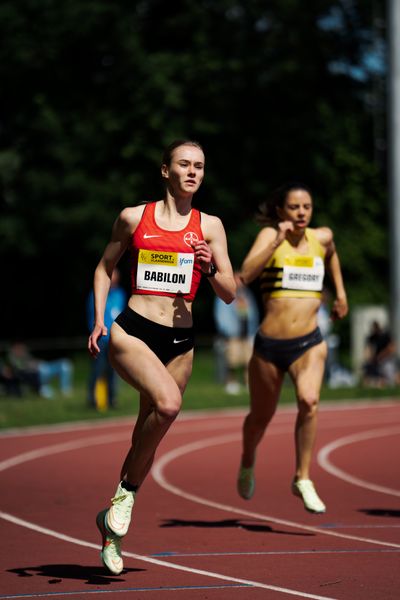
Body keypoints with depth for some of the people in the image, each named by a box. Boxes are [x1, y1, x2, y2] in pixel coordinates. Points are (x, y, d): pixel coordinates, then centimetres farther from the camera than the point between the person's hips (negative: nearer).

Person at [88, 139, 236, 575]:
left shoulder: (209, 226, 7)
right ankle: (126, 494, -12)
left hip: (180, 340, 3)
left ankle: (113, 524, 24)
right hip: (131, 331, -3)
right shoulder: (133, 218, 3)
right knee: (168, 403, -30)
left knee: (147, 436, 6)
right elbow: (104, 268, 16)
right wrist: (99, 320, 4)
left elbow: (230, 294, 7)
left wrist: (210, 269, -13)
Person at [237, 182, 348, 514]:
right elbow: (246, 274, -25)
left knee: (309, 401, -26)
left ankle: (303, 479, -14)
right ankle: (247, 465, 47)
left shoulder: (322, 237, 5)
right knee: (261, 417, 15)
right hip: (269, 345, -1)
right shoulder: (269, 235, -7)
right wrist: (277, 241, -30)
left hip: (309, 343, 1)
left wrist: (341, 292, 27)